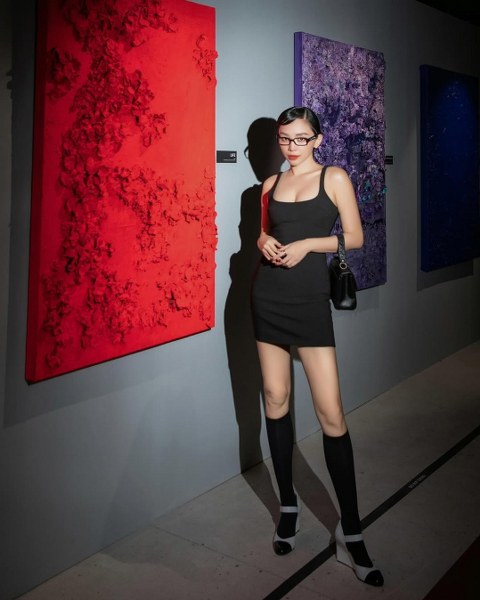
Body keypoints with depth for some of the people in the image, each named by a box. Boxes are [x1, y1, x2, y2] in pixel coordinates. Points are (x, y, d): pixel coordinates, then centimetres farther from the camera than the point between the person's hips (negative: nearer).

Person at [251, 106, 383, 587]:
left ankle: (350, 534, 0)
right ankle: (288, 505, 22)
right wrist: (264, 242, -1)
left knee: (331, 412, -9)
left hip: (310, 300, -4)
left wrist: (307, 244, -14)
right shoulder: (270, 185, 12)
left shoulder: (334, 178, 2)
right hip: (269, 297, 4)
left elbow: (355, 238, -1)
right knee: (275, 398, 5)